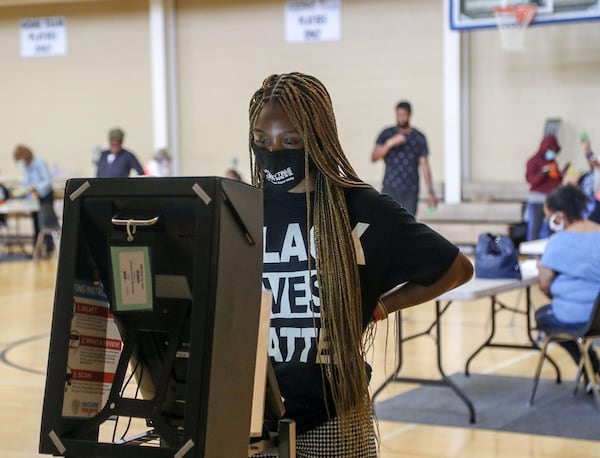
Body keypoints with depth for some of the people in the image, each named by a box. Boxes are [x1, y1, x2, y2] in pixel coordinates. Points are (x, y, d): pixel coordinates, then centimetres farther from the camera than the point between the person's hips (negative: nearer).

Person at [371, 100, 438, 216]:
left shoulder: (419, 137, 6)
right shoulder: (386, 134, 6)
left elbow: (424, 165, 5)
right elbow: (374, 157, -3)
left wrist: (431, 192, -1)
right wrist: (390, 143, -17)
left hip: (411, 191, 1)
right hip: (390, 189, 0)